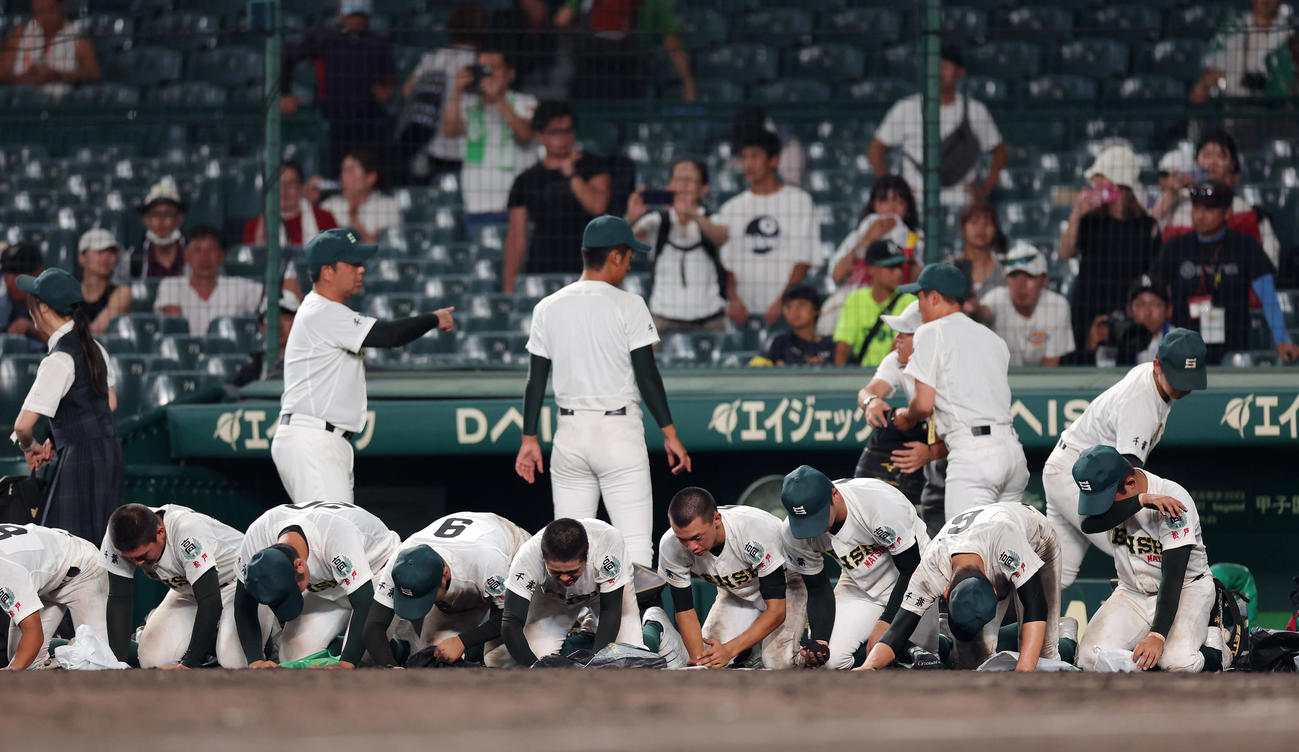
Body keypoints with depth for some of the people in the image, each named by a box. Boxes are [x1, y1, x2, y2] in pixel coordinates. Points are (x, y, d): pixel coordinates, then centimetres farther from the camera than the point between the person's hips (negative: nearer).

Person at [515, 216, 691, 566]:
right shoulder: (628, 306, -7)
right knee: (634, 543, -5)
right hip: (620, 432, -4)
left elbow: (536, 379, 6)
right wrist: (669, 433, -5)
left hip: (570, 434, 4)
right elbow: (647, 374, -9)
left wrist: (529, 438, 12)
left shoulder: (549, 308, 6)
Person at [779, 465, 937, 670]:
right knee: (833, 660, -16)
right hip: (860, 586, 4)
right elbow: (818, 590, -6)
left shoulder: (882, 502, -35)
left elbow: (911, 570, -23)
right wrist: (819, 640, -22)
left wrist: (884, 624, -27)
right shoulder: (792, 534, -21)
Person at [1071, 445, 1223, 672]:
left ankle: (1218, 652, 3)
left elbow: (1173, 577, -29)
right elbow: (1089, 524, -31)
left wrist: (1157, 636, -38)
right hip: (1133, 592, 4)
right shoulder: (1101, 486, -9)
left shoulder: (1173, 497, -24)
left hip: (1187, 589, -4)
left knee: (1177, 663, -30)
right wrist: (1141, 500, -42)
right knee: (1091, 657, -20)